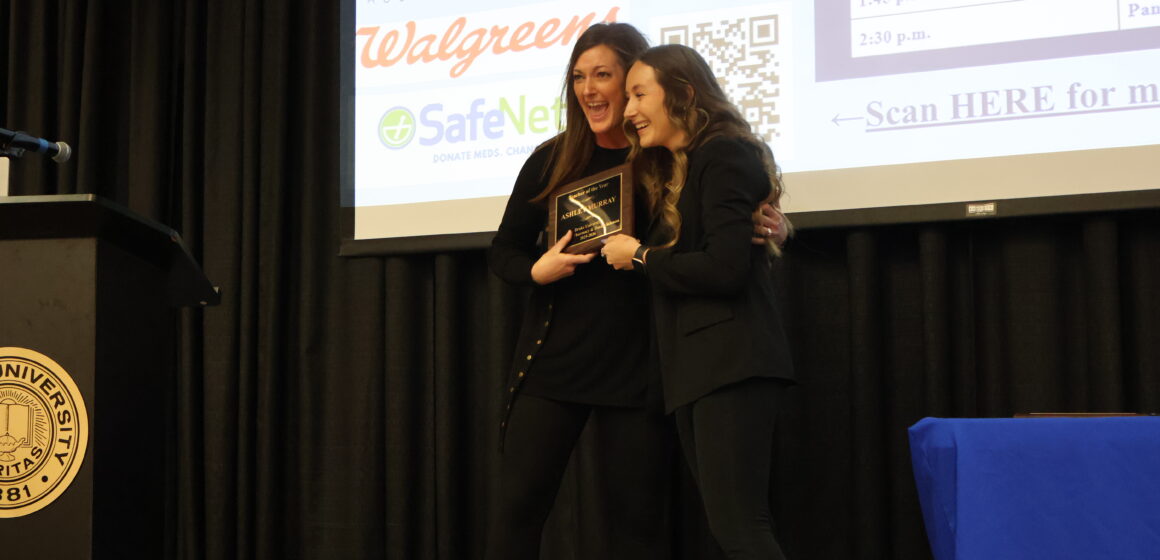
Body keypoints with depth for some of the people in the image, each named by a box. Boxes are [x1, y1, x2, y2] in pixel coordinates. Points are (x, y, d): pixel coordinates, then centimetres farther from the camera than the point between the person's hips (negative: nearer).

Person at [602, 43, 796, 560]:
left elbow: (725, 267, -18)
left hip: (731, 362, -10)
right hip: (695, 367, 10)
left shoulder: (724, 156, -7)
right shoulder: (676, 172, 22)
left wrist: (639, 257, -8)